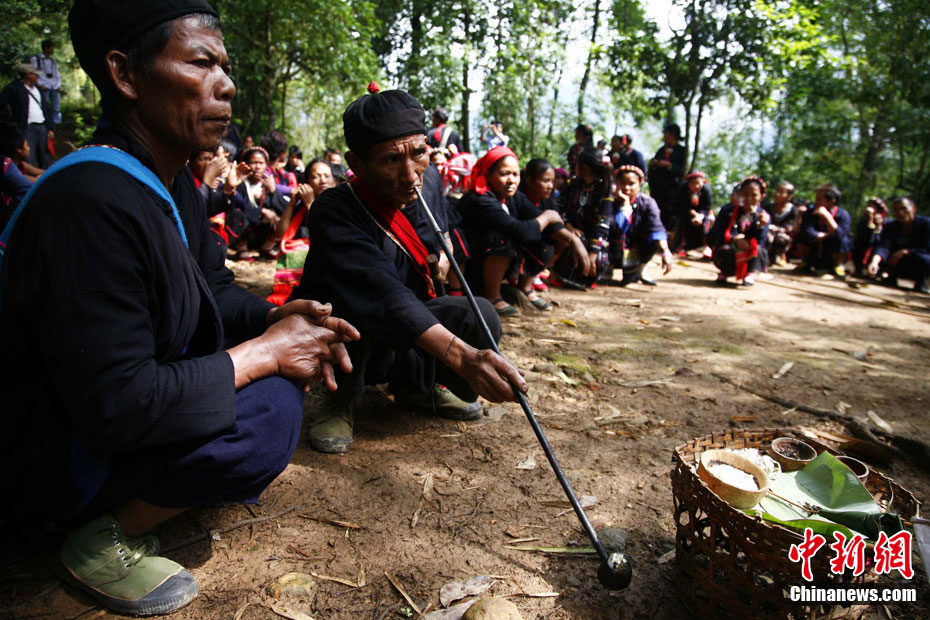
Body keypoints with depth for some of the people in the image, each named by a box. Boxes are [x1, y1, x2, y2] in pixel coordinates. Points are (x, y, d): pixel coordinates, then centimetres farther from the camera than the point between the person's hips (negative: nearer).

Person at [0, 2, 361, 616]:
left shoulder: (173, 183, -1)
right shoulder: (88, 203, -31)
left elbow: (216, 289, 8)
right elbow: (116, 407, -33)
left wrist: (276, 318, -13)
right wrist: (266, 351, -24)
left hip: (136, 407, 9)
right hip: (59, 461, -8)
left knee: (290, 361, 5)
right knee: (270, 412, -25)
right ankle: (104, 542, -4)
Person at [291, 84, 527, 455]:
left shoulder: (429, 181, -7)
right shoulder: (333, 212, -29)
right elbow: (383, 294, -46)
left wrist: (442, 247, -3)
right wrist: (463, 357, -56)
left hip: (403, 334, 6)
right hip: (331, 334, -6)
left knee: (480, 317, -19)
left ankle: (414, 386, 9)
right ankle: (341, 399, -8)